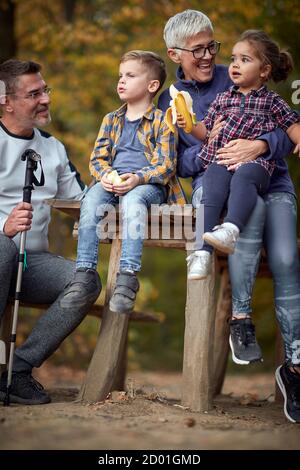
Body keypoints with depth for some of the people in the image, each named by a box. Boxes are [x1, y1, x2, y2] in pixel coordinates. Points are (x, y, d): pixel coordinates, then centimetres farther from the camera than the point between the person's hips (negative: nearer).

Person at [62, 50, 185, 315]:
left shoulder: (162, 121, 5)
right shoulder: (112, 121, 21)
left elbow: (165, 165, -4)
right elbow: (98, 158, 15)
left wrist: (137, 178, -22)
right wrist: (106, 175, -9)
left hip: (148, 185, -4)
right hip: (113, 182, 4)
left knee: (133, 200, -39)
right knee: (92, 198, -30)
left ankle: (127, 277, -45)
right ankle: (84, 273, -34)